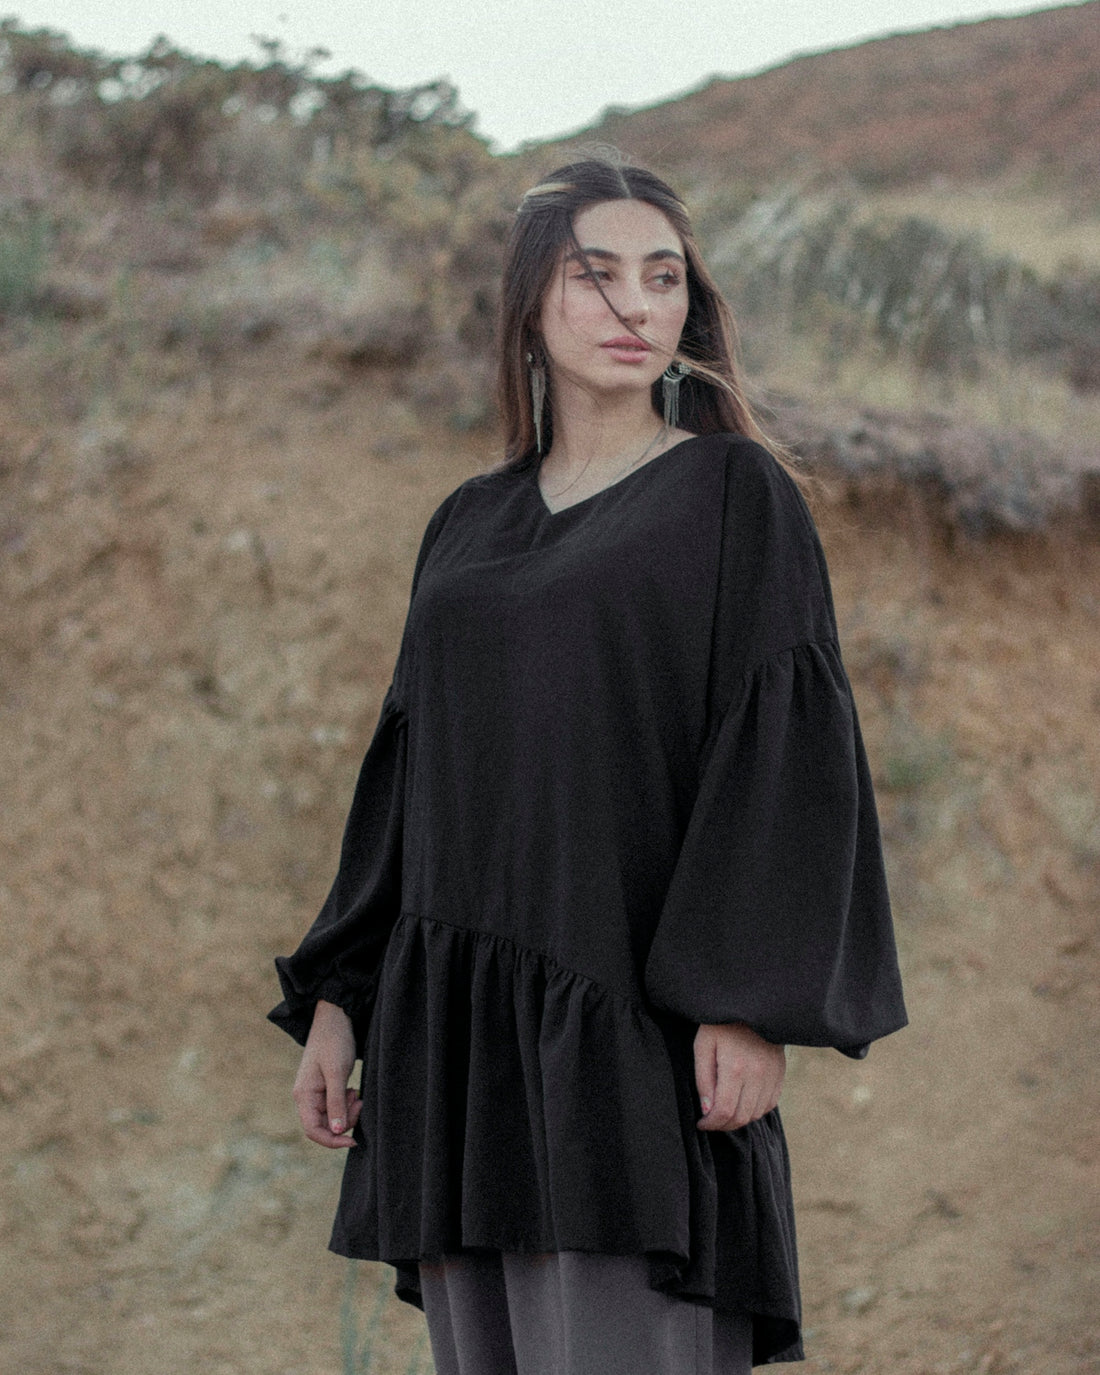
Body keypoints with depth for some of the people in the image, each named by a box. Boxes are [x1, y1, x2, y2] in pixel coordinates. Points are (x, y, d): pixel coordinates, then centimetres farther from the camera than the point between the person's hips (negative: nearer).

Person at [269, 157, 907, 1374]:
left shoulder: (737, 495, 1)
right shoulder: (468, 527, 17)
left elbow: (790, 743, -8)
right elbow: (409, 770, 18)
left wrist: (753, 1001, -18)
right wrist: (334, 998, 10)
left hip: (637, 1020, -6)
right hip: (465, 1022, 6)